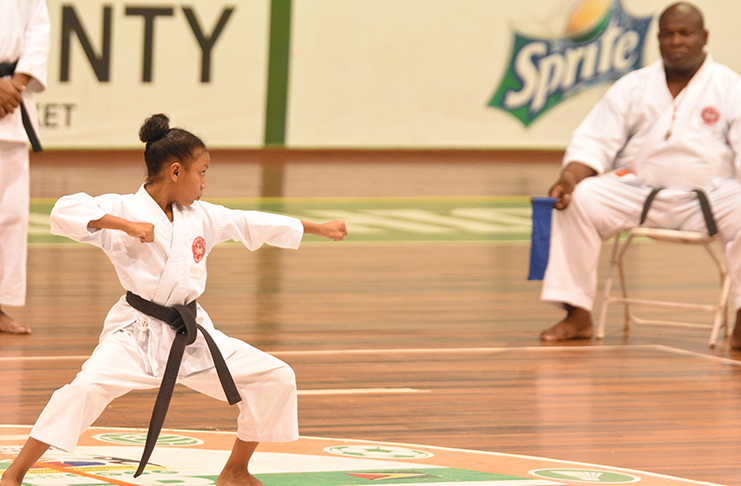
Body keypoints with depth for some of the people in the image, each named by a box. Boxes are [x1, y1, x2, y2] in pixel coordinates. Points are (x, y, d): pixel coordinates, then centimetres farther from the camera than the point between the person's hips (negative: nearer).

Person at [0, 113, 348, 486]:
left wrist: (320, 228, 30)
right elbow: (65, 213, -23)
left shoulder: (202, 216, 10)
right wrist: (126, 226, -29)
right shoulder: (124, 209, -9)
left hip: (190, 333, 6)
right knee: (87, 388, -31)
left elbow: (253, 224, 22)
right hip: (137, 331, -6)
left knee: (275, 378, 3)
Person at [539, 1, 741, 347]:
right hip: (638, 193, 2)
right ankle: (577, 315, -15)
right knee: (580, 200, -22)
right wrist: (570, 177, -15)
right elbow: (595, 142, 5)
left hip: (710, 195, -2)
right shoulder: (632, 87, 9)